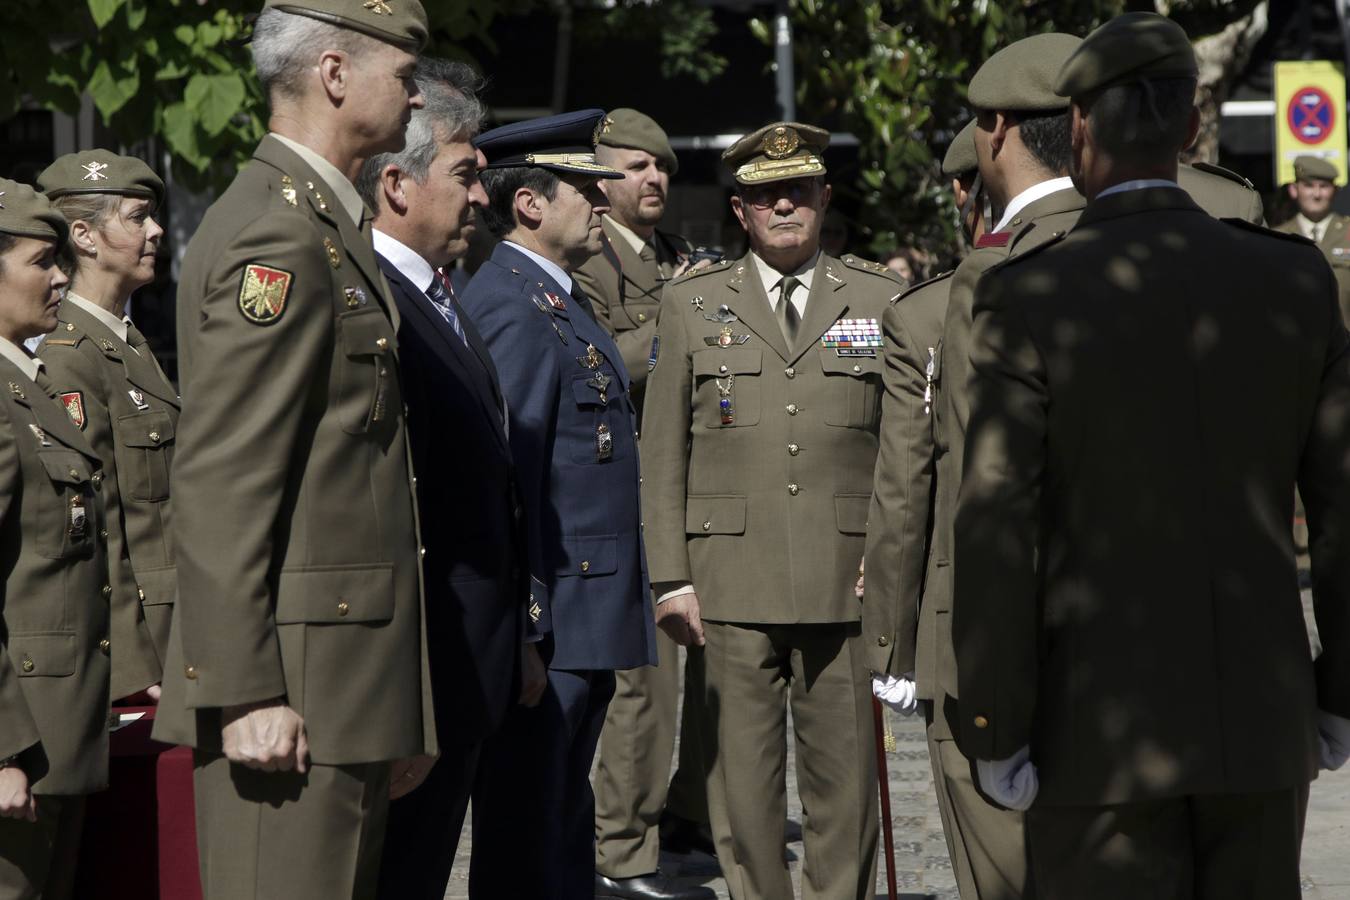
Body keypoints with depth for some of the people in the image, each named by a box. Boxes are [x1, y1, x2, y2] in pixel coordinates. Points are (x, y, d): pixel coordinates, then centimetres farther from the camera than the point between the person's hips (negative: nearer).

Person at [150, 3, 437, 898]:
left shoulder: (325, 226, 17)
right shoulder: (277, 237, -14)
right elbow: (219, 486, -19)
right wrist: (244, 692, -22)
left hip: (345, 680, 10)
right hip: (293, 686, -10)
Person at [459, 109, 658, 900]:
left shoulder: (562, 301, 17)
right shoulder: (511, 307, -15)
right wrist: (520, 627, -24)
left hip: (586, 619, 10)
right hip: (544, 626, -10)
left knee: (565, 826, 15)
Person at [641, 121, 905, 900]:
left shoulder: (882, 301, 9)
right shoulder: (693, 304, 10)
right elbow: (664, 455, 8)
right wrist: (672, 580, 0)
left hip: (848, 581, 0)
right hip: (732, 584, 0)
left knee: (846, 776, 1)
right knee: (744, 777, 2)